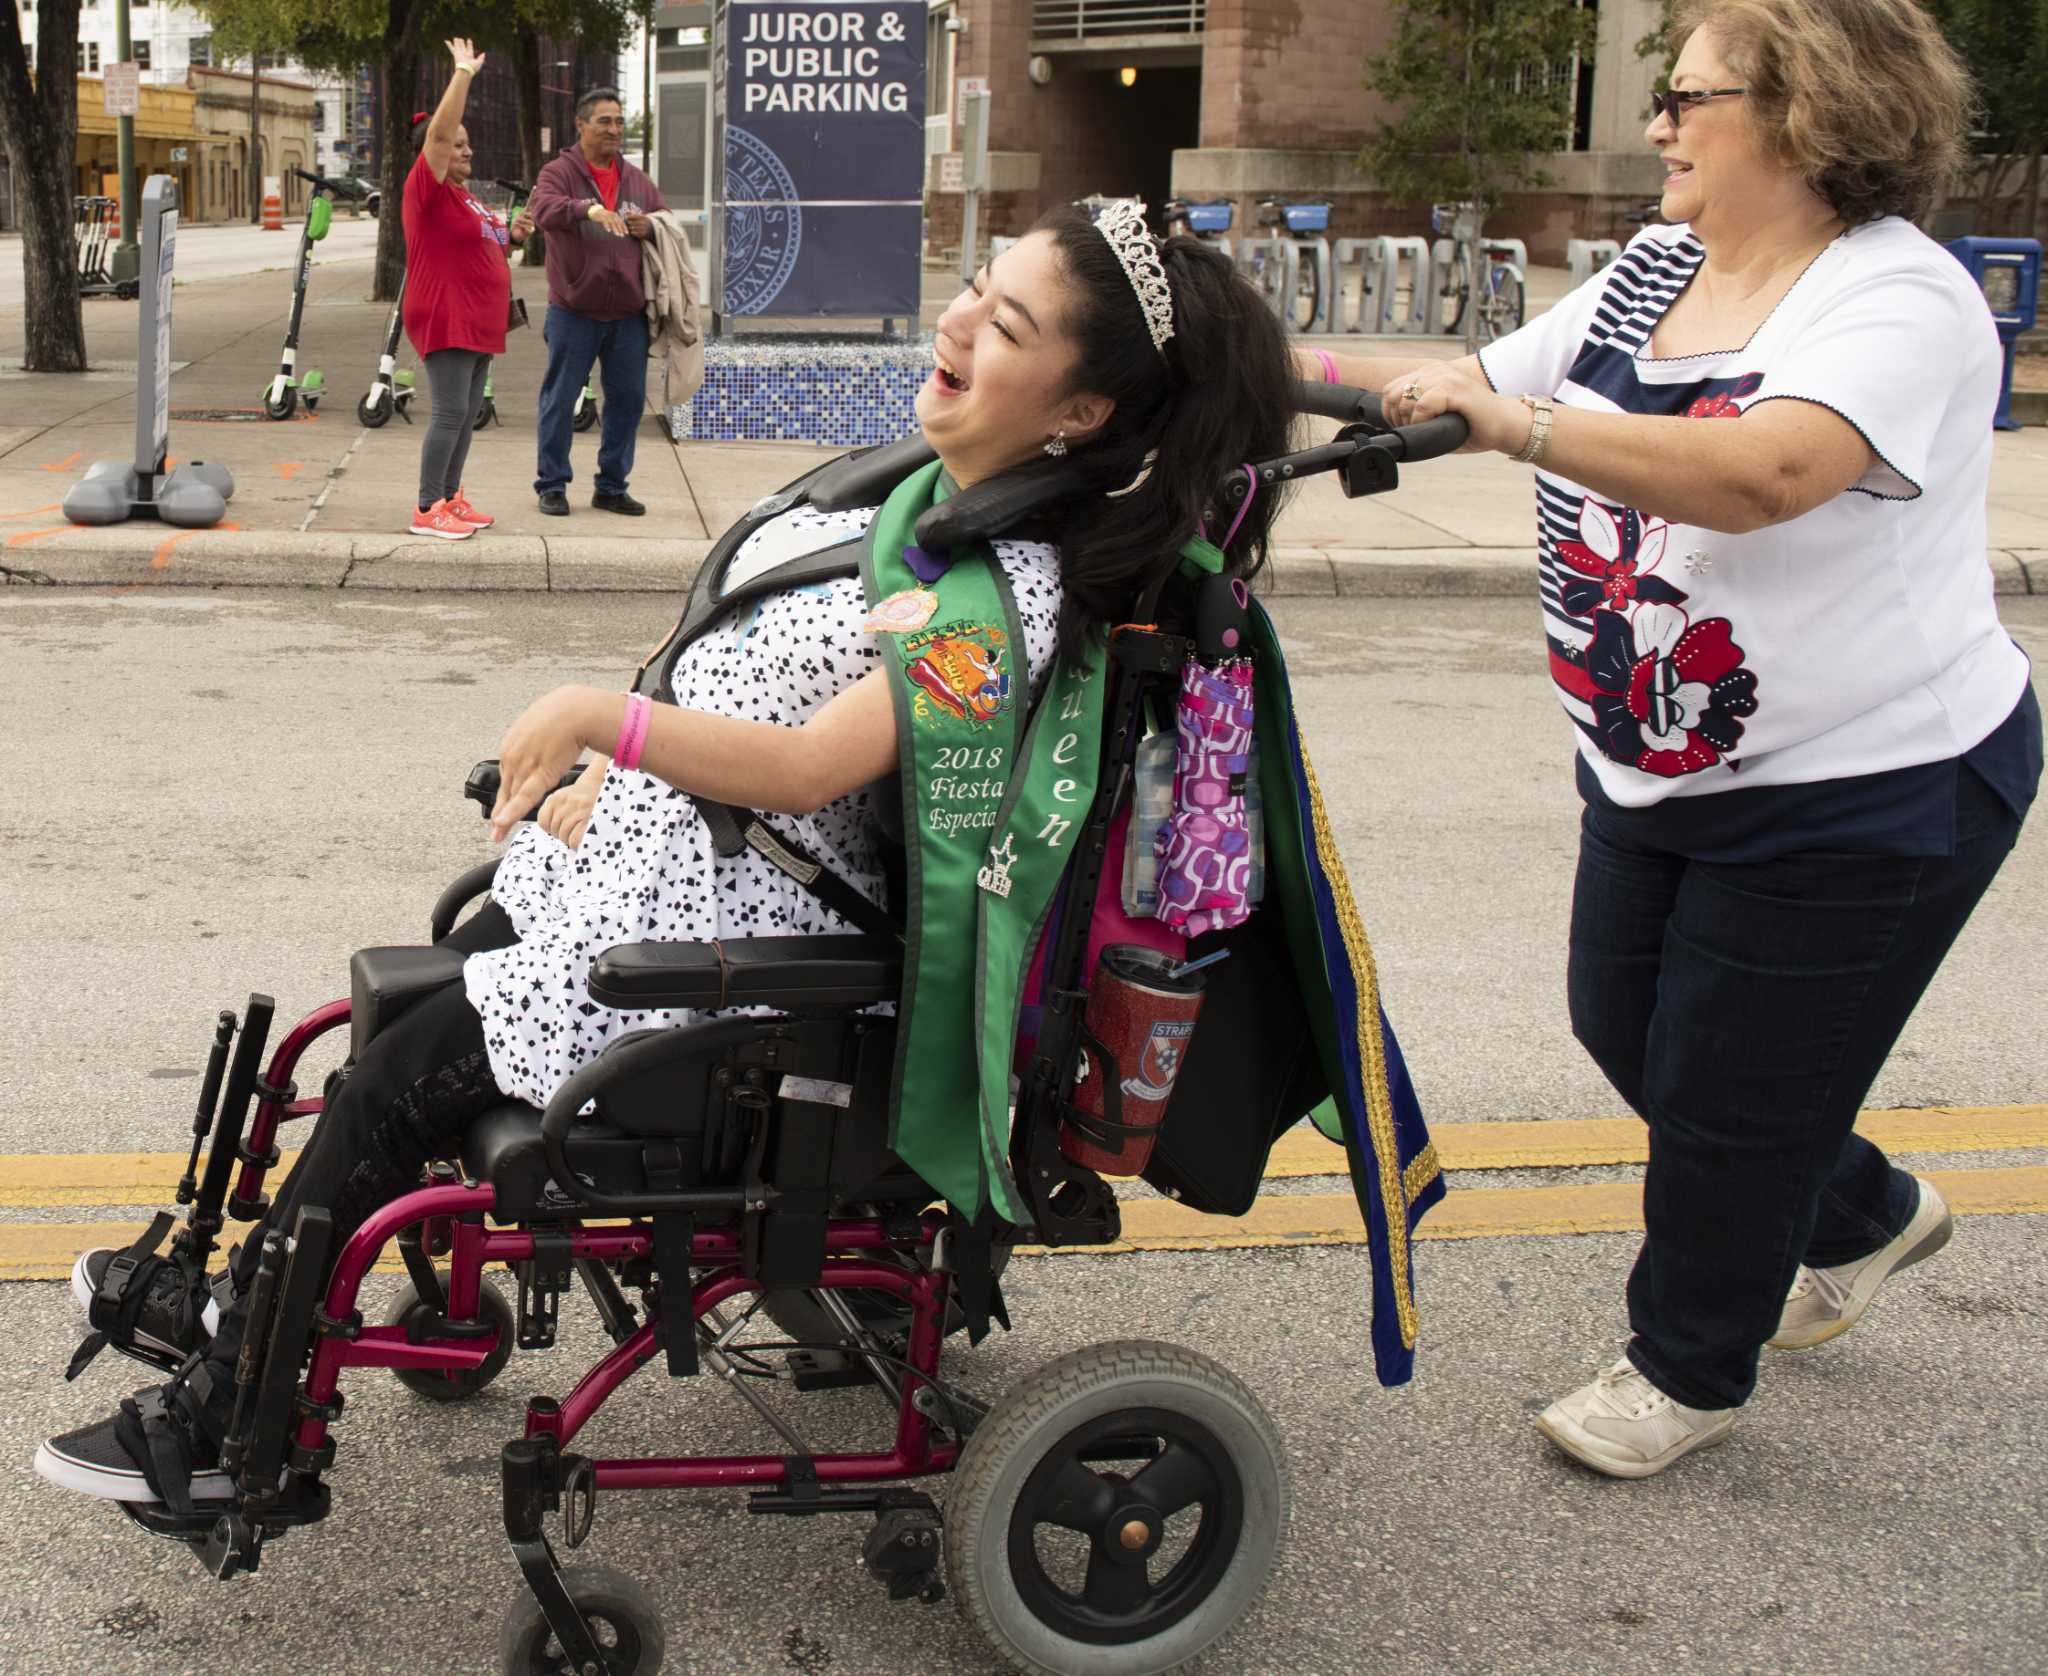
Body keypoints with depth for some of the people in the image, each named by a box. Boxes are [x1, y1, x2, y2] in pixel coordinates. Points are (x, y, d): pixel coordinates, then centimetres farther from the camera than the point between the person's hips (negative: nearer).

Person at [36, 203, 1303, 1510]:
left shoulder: (1010, 592, -22)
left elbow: (808, 764, -29)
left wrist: (598, 715, -32)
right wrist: (585, 797, 11)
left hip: (736, 931, -8)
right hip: (649, 847, 9)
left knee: (402, 1085, -5)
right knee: (412, 1009, 11)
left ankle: (224, 1425, 12)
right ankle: (248, 1290, 31)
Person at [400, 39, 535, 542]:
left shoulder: (463, 196, 18)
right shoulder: (429, 189, -9)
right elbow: (439, 130, -21)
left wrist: (512, 234, 11)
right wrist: (464, 74, -18)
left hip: (478, 325, 9)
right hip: (445, 321, -9)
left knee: (468, 414, 10)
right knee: (450, 413, -12)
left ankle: (450, 498, 17)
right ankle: (426, 510, -11)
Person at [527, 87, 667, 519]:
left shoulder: (638, 182, 14)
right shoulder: (560, 173, -3)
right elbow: (543, 208, -23)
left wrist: (650, 228, -4)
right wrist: (589, 210, -42)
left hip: (628, 313, 5)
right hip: (574, 311, -5)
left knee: (628, 399, 8)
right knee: (560, 399, 2)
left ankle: (612, 487, 20)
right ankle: (552, 484, 12)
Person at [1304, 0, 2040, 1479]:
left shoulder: (1901, 300, -23)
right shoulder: (1654, 271, 2)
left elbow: (1759, 473, -42)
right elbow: (1469, 385, 10)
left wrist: (1513, 418, -46)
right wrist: (1282, 368, 1)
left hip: (1863, 796, -9)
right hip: (1662, 773, 9)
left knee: (1727, 1095, 4)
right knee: (1624, 1025, 20)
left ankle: (1691, 1370, 32)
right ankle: (1860, 1215, 46)